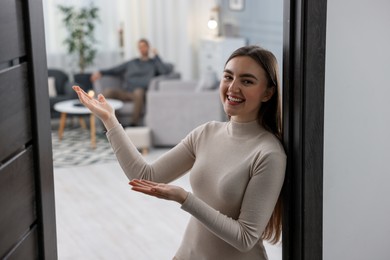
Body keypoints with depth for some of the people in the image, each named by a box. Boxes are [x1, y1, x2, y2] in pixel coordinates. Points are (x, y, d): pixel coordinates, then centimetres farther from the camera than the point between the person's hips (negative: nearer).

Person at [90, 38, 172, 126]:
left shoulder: (154, 63, 19)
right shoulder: (131, 63, 29)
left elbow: (166, 71, -2)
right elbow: (114, 70, 24)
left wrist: (156, 56, 7)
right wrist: (100, 72, 7)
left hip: (140, 93, -3)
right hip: (126, 92, 3)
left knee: (139, 91, -40)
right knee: (108, 91, -26)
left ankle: (134, 124, -36)